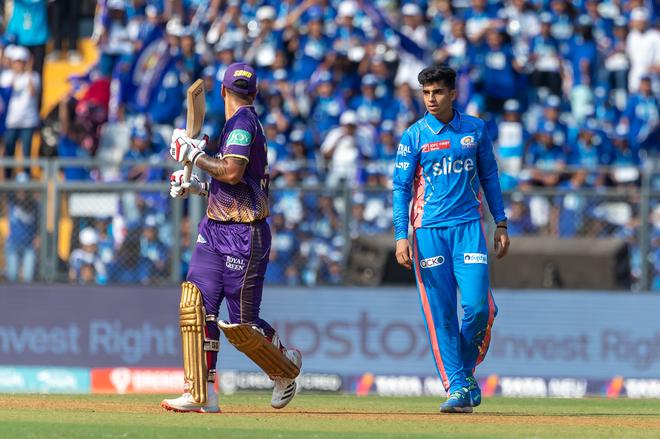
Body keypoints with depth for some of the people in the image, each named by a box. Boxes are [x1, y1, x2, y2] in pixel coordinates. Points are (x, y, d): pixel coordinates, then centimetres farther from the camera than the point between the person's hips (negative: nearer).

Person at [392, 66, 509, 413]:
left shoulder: (475, 130, 7)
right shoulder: (414, 136, 1)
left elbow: (489, 177, 15)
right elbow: (401, 188, 0)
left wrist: (501, 224, 12)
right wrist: (401, 236, -9)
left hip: (468, 227, 1)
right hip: (429, 231, -1)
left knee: (478, 306, -11)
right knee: (440, 313, -2)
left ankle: (466, 370, 14)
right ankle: (457, 388, 3)